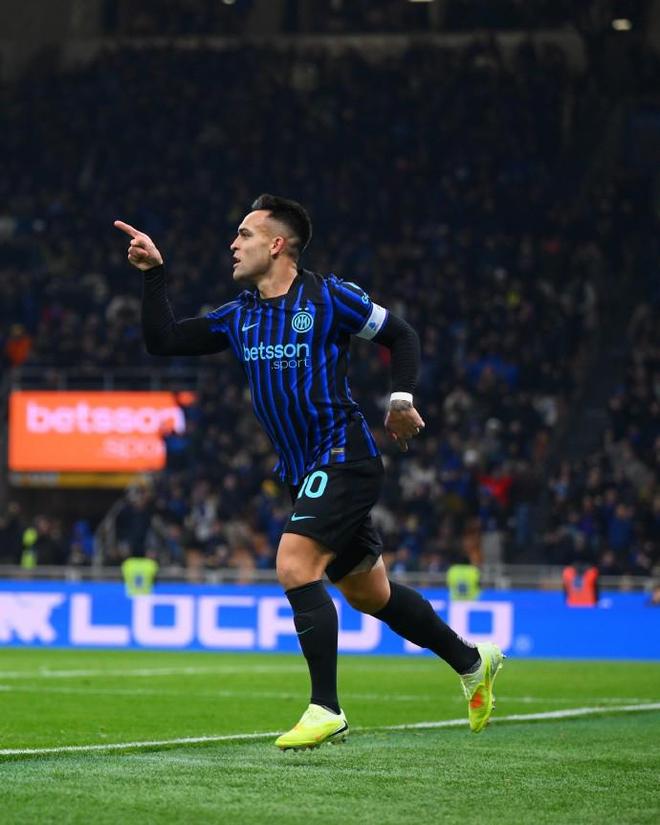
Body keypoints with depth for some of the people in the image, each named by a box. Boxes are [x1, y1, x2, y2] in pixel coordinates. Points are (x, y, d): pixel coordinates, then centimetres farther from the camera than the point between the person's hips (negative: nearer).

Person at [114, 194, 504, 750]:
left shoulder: (328, 297, -7)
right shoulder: (239, 317, 11)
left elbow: (402, 335, 1)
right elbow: (163, 341, 9)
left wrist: (401, 399, -10)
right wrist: (153, 274, 2)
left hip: (343, 458, -7)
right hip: (306, 472, 7)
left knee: (294, 566, -21)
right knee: (369, 594, 13)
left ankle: (326, 710, -17)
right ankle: (472, 661, 31)